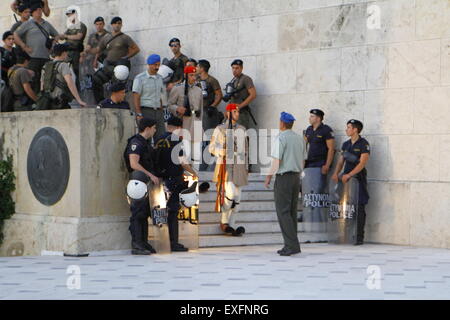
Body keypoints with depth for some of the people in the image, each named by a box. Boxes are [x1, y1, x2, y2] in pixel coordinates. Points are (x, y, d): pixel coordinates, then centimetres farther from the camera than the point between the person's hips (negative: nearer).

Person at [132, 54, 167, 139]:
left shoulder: (160, 78, 15)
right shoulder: (140, 78, -3)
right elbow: (136, 97, -8)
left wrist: (161, 109, 12)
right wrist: (139, 114, -14)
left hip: (159, 111, 5)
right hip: (146, 111, -5)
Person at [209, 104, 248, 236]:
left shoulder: (242, 129, 14)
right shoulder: (220, 129, 0)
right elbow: (212, 148, -2)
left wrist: (246, 167, 14)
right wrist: (224, 152, -19)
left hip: (239, 166, 5)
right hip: (225, 165, -5)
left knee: (237, 197, 3)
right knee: (230, 193, -18)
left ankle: (231, 225, 8)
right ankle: (224, 222, -2)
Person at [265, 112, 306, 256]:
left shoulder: (281, 138, -12)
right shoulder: (299, 139, 11)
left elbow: (276, 161, -16)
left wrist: (269, 176, -5)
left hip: (283, 177, -7)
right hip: (296, 177, 8)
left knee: (283, 212, -6)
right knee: (292, 212, 11)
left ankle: (292, 245, -13)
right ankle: (291, 245, 12)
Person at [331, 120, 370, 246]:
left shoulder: (363, 144, -7)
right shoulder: (346, 144, 14)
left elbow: (362, 163, -14)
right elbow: (341, 160, 16)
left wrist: (348, 175, -20)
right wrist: (336, 173, -3)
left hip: (358, 178, -6)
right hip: (345, 178, 6)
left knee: (359, 208, -5)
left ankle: (359, 237, -3)